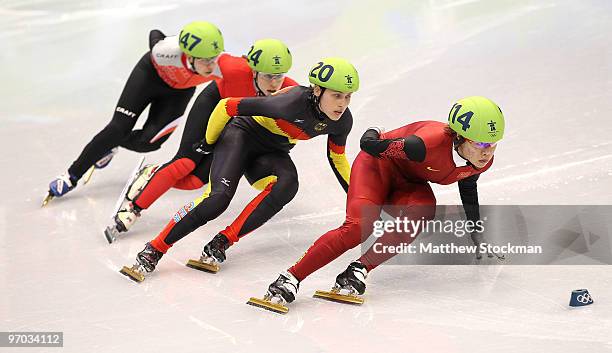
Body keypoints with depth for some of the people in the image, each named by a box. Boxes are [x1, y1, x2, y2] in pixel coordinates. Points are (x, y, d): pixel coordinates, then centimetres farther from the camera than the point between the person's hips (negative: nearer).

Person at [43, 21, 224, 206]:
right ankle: (71, 176, 8)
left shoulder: (220, 65, -39)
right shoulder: (170, 50, -40)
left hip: (180, 90, 2)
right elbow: (155, 35, -16)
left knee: (148, 141, -9)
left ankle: (111, 143, 25)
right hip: (152, 73, -2)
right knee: (119, 128, -8)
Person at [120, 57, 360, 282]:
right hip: (243, 133, -5)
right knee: (218, 197, -25)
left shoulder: (342, 121, -17)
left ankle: (220, 244, -23)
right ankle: (153, 251, -13)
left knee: (287, 184, -29)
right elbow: (228, 106, -26)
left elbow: (337, 158, 6)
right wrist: (210, 142, -9)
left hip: (274, 150, 5)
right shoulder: (291, 103, -35)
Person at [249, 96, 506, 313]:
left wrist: (476, 232, 19)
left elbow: (468, 186, 11)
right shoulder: (432, 141, -38)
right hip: (379, 166, -5)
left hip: (410, 184, 5)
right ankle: (289, 280, -28)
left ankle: (358, 272, -31)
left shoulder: (483, 161, -15)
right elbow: (369, 144, -27)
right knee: (358, 227, -29)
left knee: (423, 210, -31)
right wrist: (373, 135, -4)